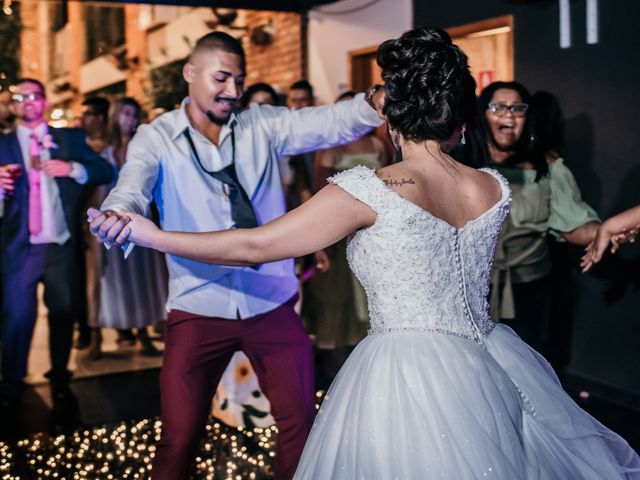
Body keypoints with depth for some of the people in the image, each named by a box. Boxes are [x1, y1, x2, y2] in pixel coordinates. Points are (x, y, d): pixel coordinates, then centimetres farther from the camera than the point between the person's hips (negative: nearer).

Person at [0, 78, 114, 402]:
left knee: (63, 312, 12)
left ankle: (60, 380, 28)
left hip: (61, 245, 1)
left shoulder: (70, 139, 8)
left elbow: (106, 171, -2)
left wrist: (72, 168, -18)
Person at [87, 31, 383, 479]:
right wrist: (115, 215, -43)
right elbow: (134, 185, -19)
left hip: (272, 304, 2)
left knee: (301, 421, 11)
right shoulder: (156, 138, -1)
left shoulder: (263, 123, 4)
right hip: (199, 308, -2)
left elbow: (331, 123, -6)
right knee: (179, 438, 3)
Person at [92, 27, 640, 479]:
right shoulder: (495, 188, 1)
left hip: (407, 375, -5)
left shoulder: (370, 191, -14)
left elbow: (255, 246, -10)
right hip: (489, 362, 6)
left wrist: (153, 235, 0)